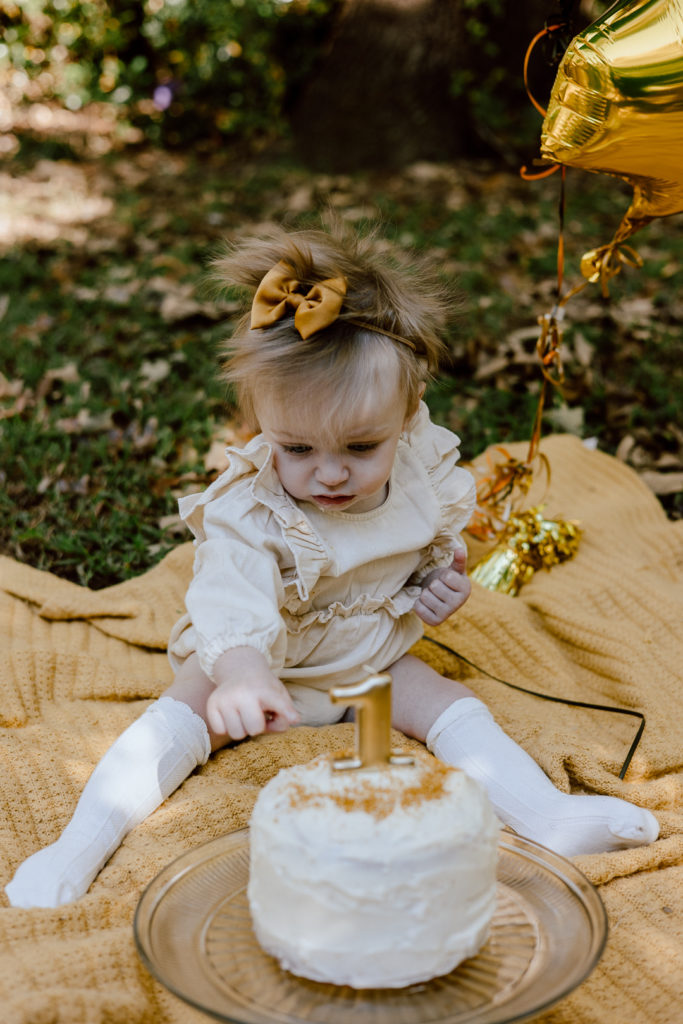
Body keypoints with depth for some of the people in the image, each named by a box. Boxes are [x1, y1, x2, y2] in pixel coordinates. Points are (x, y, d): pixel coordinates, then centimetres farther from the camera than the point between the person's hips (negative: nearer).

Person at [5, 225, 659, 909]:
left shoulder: (426, 474, -17)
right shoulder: (246, 509, -32)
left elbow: (440, 546, 6)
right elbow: (232, 597, -50)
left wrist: (444, 583, -15)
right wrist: (242, 670, -69)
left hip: (372, 662, 4)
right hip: (261, 665, -3)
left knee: (452, 707, -13)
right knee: (186, 712, -23)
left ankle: (546, 814, -11)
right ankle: (78, 847, -22)